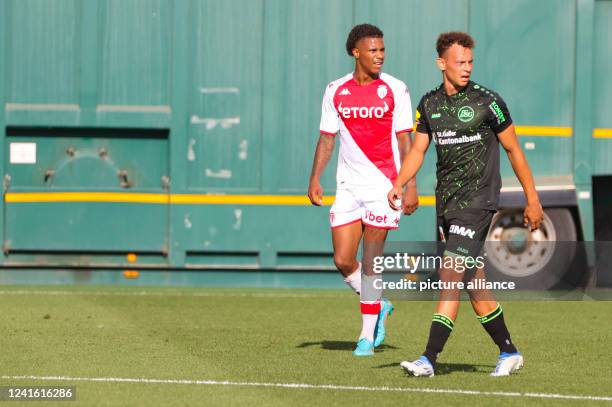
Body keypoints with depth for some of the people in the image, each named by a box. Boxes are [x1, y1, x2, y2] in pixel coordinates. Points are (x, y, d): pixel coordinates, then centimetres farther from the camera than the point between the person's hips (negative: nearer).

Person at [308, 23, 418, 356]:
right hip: (348, 185, 3)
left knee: (370, 261, -5)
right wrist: (315, 179, 2)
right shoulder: (336, 91, 5)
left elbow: (405, 140, -1)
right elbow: (327, 138, 12)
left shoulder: (394, 89, -2)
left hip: (384, 184, -3)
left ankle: (368, 335, 4)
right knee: (343, 260, -2)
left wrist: (411, 186, -7)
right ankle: (378, 306, 25)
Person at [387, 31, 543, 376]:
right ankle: (509, 353, 24)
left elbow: (513, 149, 0)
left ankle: (429, 360, -18)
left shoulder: (487, 101, -7)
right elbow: (418, 150, 13)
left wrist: (533, 199, 2)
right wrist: (399, 184, -6)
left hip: (478, 200, -6)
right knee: (474, 285, 10)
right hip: (446, 203, 6)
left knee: (450, 276, -15)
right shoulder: (429, 104, 8)